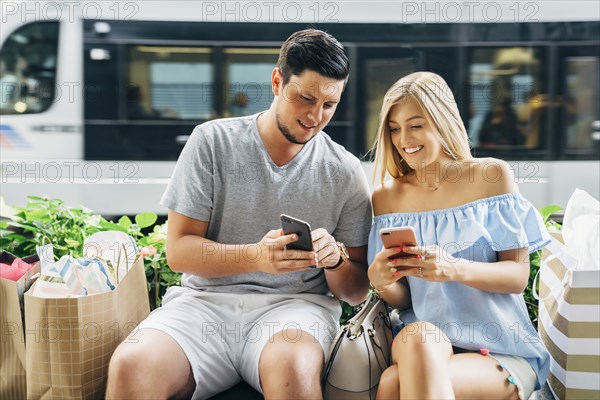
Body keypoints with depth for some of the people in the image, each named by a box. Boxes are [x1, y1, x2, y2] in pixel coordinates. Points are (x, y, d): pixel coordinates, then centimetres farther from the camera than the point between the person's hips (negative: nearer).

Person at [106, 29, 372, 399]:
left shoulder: (345, 171, 6)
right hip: (207, 298, 1)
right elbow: (179, 250, -1)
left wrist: (335, 259, -13)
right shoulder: (213, 141, 3)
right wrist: (255, 256, -18)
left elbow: (356, 291, 10)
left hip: (295, 303, 0)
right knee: (131, 366, -29)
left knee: (293, 367, -36)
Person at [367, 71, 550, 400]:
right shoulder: (385, 197, 7)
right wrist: (380, 281, -16)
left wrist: (455, 269, -24)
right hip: (421, 344, 3)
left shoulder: (492, 175, 0)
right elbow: (402, 300, 8)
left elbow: (518, 275, -5)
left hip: (502, 351, -3)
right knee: (417, 336, -34)